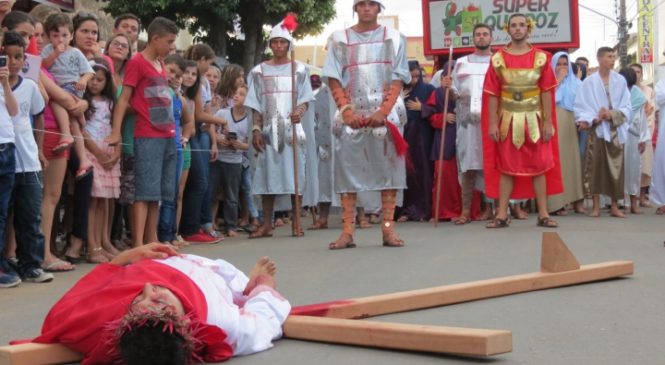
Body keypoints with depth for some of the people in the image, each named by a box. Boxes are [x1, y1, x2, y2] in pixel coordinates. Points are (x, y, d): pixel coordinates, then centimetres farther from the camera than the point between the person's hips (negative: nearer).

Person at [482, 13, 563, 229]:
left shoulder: (541, 58, 0)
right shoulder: (498, 59, 0)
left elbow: (546, 92, 0)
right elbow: (492, 94, -1)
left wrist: (548, 122, -5)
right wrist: (492, 123, -7)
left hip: (534, 120, 0)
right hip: (508, 120, 0)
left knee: (539, 166, 2)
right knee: (506, 166, 4)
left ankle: (543, 214, 7)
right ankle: (502, 215, 7)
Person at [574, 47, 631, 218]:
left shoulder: (620, 81, 5)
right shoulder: (588, 82, 2)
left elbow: (626, 107, 3)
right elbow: (581, 106, -2)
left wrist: (613, 114, -14)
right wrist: (591, 119, -18)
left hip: (615, 130, 2)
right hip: (596, 129, -1)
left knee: (616, 166, 1)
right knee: (595, 166, -4)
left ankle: (615, 205, 7)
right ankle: (596, 205, 1)